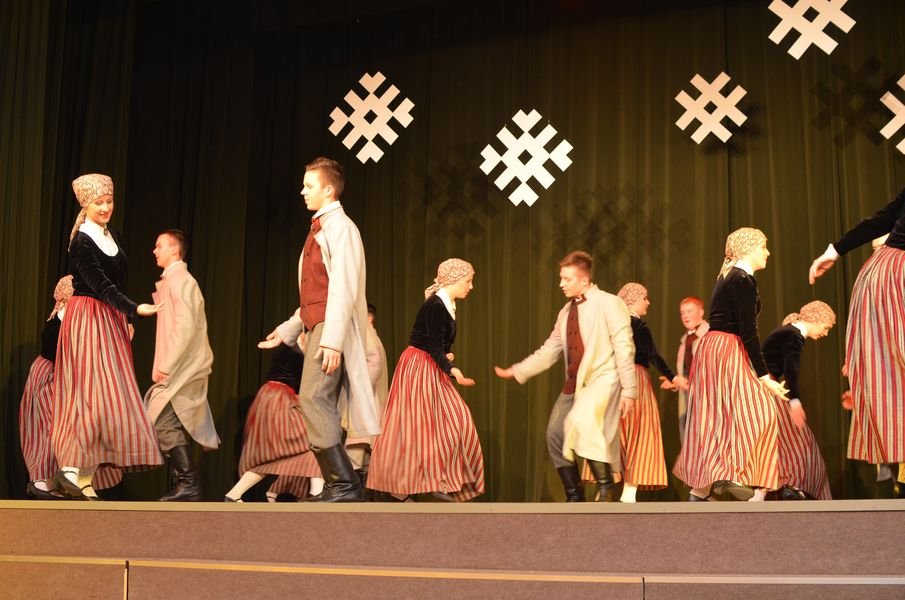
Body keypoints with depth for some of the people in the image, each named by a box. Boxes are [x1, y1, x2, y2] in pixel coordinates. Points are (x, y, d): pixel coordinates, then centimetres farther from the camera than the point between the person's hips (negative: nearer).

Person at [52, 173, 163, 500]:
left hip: (111, 320, 8)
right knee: (94, 391, -14)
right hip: (89, 320, -8)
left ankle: (78, 471, 6)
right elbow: (101, 286, -21)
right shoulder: (81, 242, -12)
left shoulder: (113, 236, 13)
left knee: (105, 394, 4)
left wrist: (127, 321, 14)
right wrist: (135, 309, -29)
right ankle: (76, 472, -14)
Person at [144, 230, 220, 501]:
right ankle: (186, 484, 10)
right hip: (177, 367, 9)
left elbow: (186, 326, -20)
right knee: (169, 423, 7)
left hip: (183, 366, -9)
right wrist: (163, 366, 15)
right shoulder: (171, 281, 19)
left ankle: (189, 484, -9)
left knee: (163, 421, -12)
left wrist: (166, 366, -19)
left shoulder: (180, 280, -11)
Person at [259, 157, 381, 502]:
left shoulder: (339, 227, -7)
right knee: (322, 407, 6)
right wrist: (289, 329, 24)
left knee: (313, 399, -17)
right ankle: (337, 487, 9)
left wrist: (333, 339, -25)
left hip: (331, 328, -10)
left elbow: (343, 287, -17)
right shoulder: (320, 229, 20)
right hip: (316, 326, 10)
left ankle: (344, 484, -16)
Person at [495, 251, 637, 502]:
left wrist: (629, 390, -15)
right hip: (574, 383, 8)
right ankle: (575, 496, 17)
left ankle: (606, 489, -21)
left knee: (581, 422, -31)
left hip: (602, 378, -8)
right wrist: (516, 371, 11)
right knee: (556, 434, 5)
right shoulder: (566, 312, 13)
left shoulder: (609, 304, -8)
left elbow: (624, 349, -11)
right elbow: (549, 351, 16)